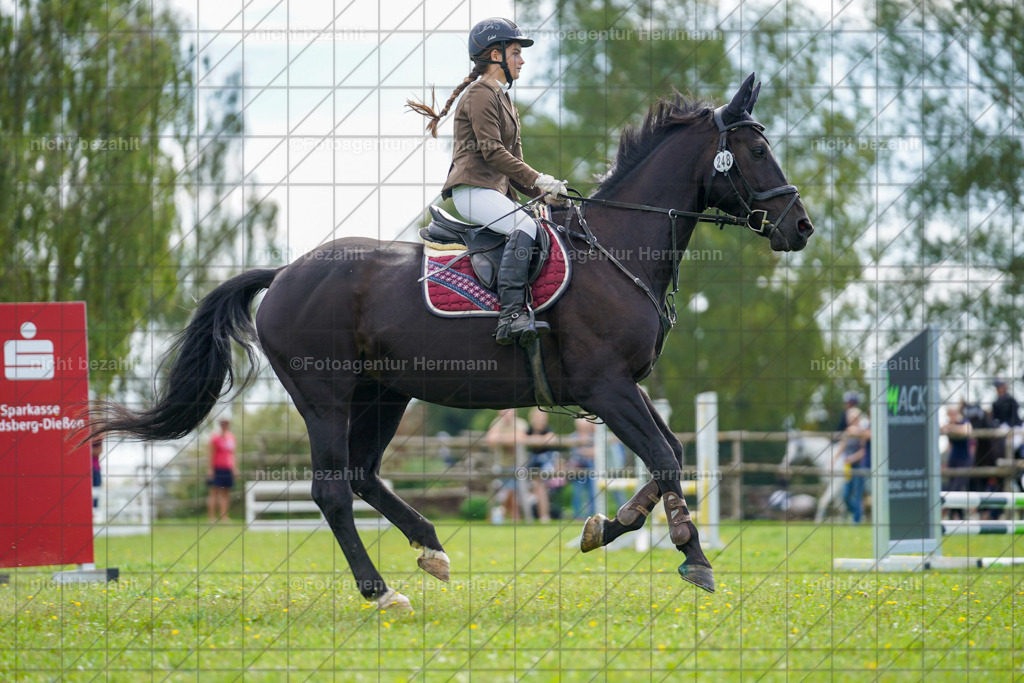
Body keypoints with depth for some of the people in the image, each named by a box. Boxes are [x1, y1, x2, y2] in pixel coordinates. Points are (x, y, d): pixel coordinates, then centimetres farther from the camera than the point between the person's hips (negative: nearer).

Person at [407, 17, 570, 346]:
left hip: (498, 190, 10)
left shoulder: (505, 102, 27)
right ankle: (511, 314, -41)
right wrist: (538, 180, -17)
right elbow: (491, 150, -14)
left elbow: (512, 159, 24)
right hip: (472, 188, -10)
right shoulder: (480, 94, -3)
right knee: (524, 226, -31)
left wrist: (542, 191, 7)